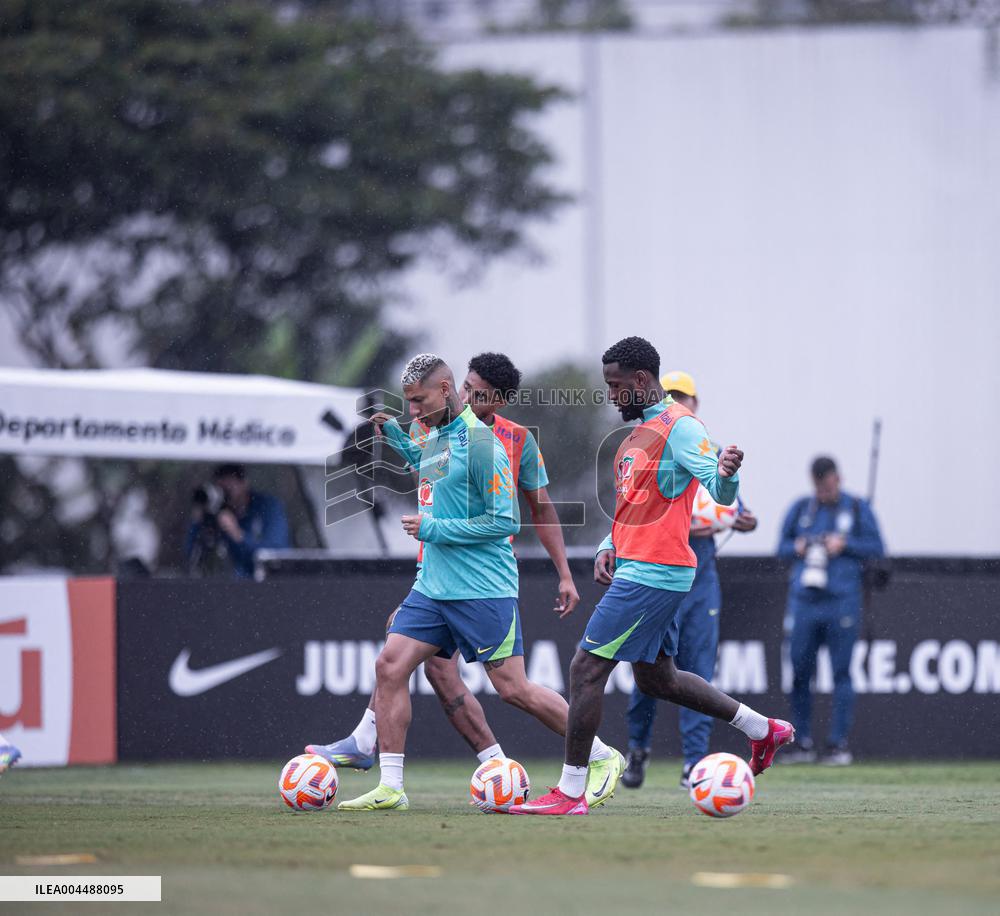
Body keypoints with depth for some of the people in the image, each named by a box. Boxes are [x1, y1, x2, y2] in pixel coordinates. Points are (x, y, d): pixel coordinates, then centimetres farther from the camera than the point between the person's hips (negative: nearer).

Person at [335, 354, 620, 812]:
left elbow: (505, 521, -18)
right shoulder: (434, 438, 11)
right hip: (433, 585, 8)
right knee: (389, 667, -4)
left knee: (512, 688, -6)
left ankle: (603, 758, 10)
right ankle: (390, 787, -1)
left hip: (483, 588, -8)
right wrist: (393, 434, 22)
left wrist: (434, 529, -17)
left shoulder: (478, 442, -16)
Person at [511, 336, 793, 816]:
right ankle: (762, 729, 27)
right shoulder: (638, 432, 18)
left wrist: (726, 472, -44)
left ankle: (570, 793, -7)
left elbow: (721, 494, -21)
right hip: (634, 567, 10)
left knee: (586, 668, -10)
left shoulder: (680, 426, -12)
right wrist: (608, 548, 11)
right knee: (656, 679, 18)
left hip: (653, 573, -10)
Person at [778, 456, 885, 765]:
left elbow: (876, 548, 5)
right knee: (799, 671, 2)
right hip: (803, 599, 3)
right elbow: (782, 545, 20)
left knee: (841, 673, -4)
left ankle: (839, 744, -1)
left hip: (842, 600, -3)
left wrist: (845, 544, -9)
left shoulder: (857, 508, 5)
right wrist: (796, 548, -2)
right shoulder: (800, 508, 13)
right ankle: (803, 743, 9)